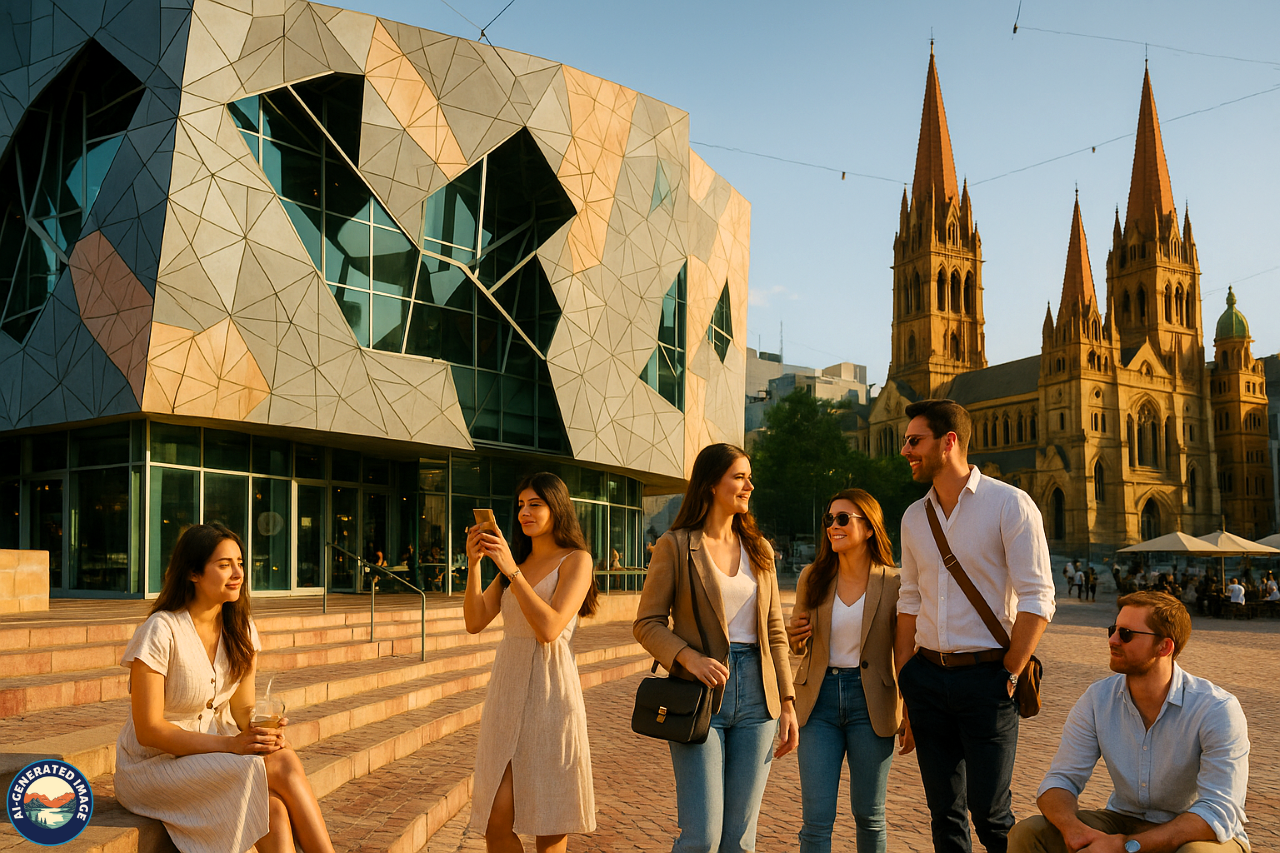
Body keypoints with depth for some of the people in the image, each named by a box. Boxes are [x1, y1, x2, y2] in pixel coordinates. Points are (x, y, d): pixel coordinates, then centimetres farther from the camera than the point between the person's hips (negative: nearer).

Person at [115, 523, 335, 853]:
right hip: (154, 764, -6)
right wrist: (230, 744, -27)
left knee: (276, 813, -27)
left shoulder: (242, 631, 3)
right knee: (283, 766, -28)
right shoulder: (161, 631, -19)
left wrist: (260, 729, -19)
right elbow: (148, 730, -19)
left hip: (212, 750, 6)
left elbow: (243, 707, 6)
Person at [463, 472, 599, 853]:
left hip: (551, 691, -5)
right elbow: (475, 621, 7)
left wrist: (512, 569, -19)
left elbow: (550, 629, -16)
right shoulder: (516, 562, 17)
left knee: (549, 820, 3)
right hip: (507, 690, 5)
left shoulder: (576, 560, -3)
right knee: (497, 821, 0)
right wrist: (474, 564, -5)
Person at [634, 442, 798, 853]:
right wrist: (690, 657, -20)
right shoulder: (676, 546, -2)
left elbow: (774, 632, 13)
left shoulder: (758, 549, 13)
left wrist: (787, 704, 8)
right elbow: (647, 623, -3)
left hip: (755, 695, 4)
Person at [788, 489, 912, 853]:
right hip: (820, 698, 2)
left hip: (870, 702, -2)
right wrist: (794, 636, -8)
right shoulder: (811, 578, 4)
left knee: (869, 815, 11)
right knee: (817, 819, -1)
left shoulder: (892, 582, -4)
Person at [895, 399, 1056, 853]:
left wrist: (1009, 675, -11)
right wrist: (902, 680, 10)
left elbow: (1037, 600, -9)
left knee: (989, 812, -3)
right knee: (944, 811, 10)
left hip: (986, 676, -5)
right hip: (927, 676, 5)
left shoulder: (1010, 504, -7)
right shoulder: (914, 517, 10)